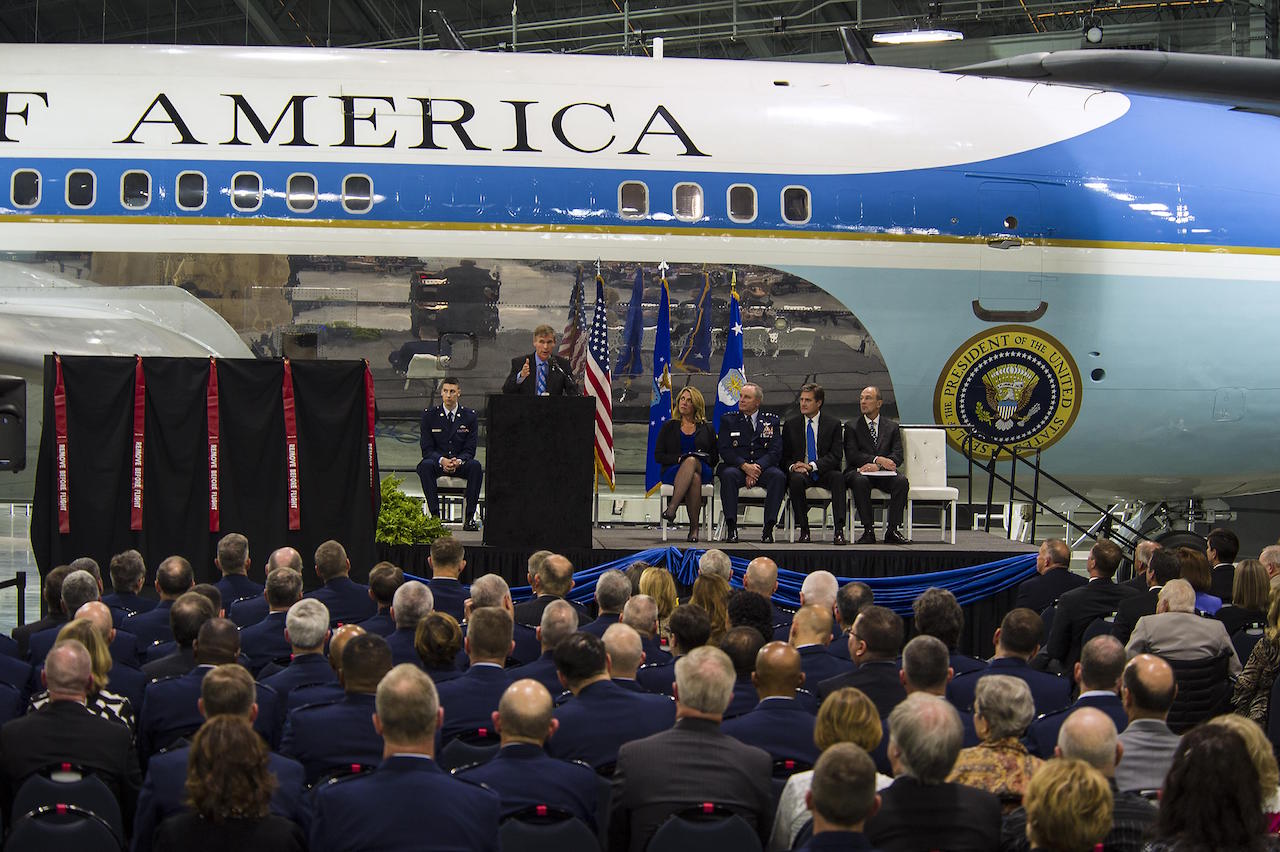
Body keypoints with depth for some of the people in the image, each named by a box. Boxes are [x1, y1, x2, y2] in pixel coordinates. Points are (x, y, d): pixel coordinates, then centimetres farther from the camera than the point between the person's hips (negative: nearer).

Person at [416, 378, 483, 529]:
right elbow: (427, 449, -4)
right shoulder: (429, 415, 1)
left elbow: (470, 450, -1)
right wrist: (442, 460, -24)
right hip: (438, 465, 0)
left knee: (476, 466, -32)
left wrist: (458, 461, -23)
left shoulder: (470, 416, 2)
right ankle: (435, 515, -32)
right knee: (425, 466, -34)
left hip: (461, 465, 0)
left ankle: (470, 516, -28)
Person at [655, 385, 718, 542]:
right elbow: (658, 456, 11)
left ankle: (672, 507, -48)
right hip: (673, 471, 0)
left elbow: (715, 458, 15)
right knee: (694, 478, -39)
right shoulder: (669, 427, 18)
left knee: (691, 461, -39)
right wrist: (678, 459, -8)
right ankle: (694, 527, -44)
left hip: (702, 469, 1)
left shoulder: (707, 429, 20)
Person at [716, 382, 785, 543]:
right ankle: (731, 527, -35)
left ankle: (768, 528, -33)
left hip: (763, 468, 1)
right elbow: (724, 451, 0)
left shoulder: (771, 421, 12)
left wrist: (757, 467, -17)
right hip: (737, 466, -1)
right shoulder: (728, 419, 11)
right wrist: (745, 466, -17)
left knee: (779, 476, -32)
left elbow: (776, 451, 1)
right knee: (728, 474, -35)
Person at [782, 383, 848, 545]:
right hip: (800, 472, 1)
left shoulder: (833, 424, 7)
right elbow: (784, 457, 10)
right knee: (796, 479, -35)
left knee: (838, 476, -34)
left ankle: (839, 530, -40)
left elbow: (836, 456, -3)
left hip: (823, 473, -1)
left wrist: (812, 465, -17)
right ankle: (804, 530, -27)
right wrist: (792, 466, -14)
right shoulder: (790, 425, 12)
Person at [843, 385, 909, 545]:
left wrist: (877, 466, -17)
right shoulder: (852, 427, 11)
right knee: (860, 481, -37)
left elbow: (897, 457, 2)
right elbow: (852, 455, -3)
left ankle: (892, 530, -26)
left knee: (902, 481, -30)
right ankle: (868, 530, -31)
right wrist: (877, 459, -18)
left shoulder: (892, 427, 15)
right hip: (859, 472, -1)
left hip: (884, 473, 2)